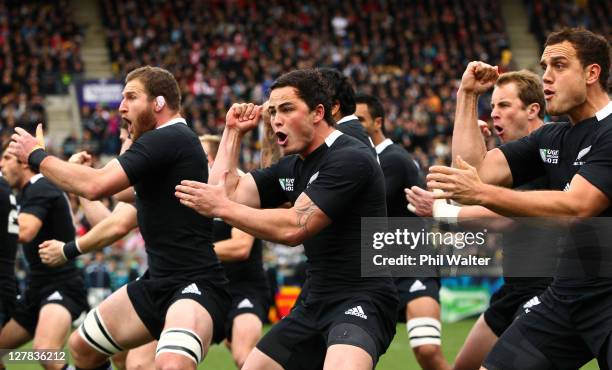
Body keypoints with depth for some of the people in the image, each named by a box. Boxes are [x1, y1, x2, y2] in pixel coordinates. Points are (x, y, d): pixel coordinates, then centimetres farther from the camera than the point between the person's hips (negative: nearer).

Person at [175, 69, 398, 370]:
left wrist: (222, 208, -16)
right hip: (315, 302, 9)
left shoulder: (350, 159, -16)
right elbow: (227, 192, 11)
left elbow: (293, 227, -23)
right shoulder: (291, 167, 12)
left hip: (361, 299, -9)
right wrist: (232, 131, 12)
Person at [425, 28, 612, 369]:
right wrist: (467, 97, 3)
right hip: (565, 297, 8)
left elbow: (575, 207, -24)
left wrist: (480, 193, -26)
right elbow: (476, 169, 6)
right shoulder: (550, 139, 11)